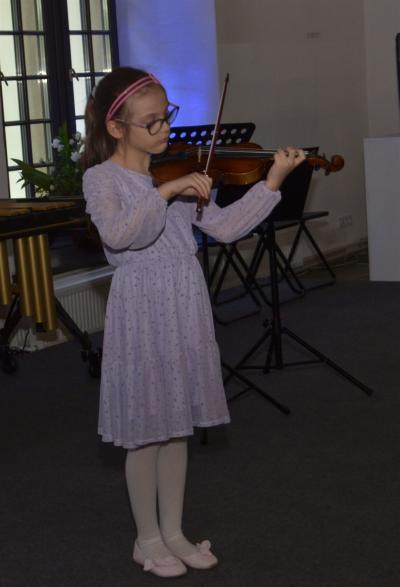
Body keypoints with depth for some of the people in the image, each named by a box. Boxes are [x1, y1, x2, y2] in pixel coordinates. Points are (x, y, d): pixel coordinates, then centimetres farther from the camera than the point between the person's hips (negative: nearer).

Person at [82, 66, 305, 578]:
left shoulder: (180, 172, 8)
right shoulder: (101, 178, -8)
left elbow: (224, 228, 1)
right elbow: (117, 233, -27)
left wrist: (272, 182, -6)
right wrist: (165, 193, -33)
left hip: (186, 310, 5)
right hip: (141, 315, -5)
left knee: (176, 425, 15)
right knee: (145, 430, 6)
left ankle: (173, 531, 29)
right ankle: (148, 539, 23)